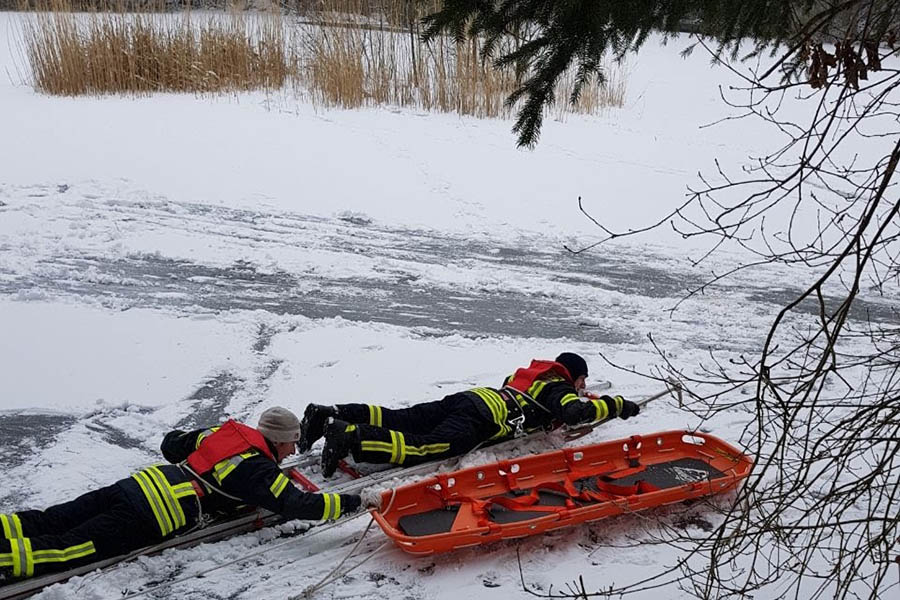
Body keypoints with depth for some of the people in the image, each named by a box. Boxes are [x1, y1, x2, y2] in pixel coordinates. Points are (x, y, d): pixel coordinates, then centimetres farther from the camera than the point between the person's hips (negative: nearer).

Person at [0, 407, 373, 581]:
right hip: (152, 518, -8)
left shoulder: (224, 432, 19)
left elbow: (170, 444, 29)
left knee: (45, 523, 4)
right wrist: (356, 502, -4)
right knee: (61, 551, -15)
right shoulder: (260, 472, -3)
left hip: (141, 481, 8)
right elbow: (299, 506, -11)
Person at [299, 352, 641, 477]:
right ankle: (351, 438, -40)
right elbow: (576, 413, -13)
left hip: (466, 398, 8)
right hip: (480, 419, -8)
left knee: (395, 422, 0)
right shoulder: (560, 391, 8)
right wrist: (617, 405, 3)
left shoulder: (538, 375, 31)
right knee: (420, 448, -24)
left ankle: (329, 415, -10)